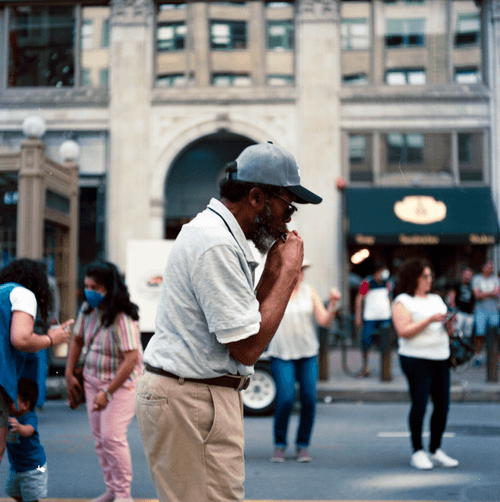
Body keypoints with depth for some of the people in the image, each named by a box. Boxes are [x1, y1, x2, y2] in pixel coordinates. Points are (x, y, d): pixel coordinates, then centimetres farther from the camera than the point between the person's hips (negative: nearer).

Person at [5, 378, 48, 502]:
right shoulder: (10, 416, -5)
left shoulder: (30, 417, -27)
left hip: (32, 466, -8)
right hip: (16, 466, 8)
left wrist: (18, 427, -69)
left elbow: (28, 431, -49)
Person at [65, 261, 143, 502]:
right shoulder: (87, 309, -3)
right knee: (100, 437, 9)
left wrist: (108, 392, -26)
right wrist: (70, 374, 10)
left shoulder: (122, 318, -25)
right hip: (92, 379, 7)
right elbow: (77, 340, 13)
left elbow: (132, 359, -28)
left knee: (112, 436, -13)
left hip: (121, 382, -7)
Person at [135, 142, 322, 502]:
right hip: (192, 402, -11)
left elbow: (246, 321, 15)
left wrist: (274, 269, 6)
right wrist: (288, 272, -11)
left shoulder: (219, 233, 15)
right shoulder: (217, 245, -18)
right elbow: (247, 348, -20)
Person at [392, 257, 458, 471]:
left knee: (442, 405, 4)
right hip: (416, 359, -6)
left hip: (440, 358, 7)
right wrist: (430, 320, -18)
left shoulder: (437, 299, 19)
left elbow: (447, 332, 21)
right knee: (419, 405, -8)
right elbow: (404, 331, -15)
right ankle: (417, 453, 1)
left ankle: (436, 451, 14)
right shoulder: (403, 302, -2)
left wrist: (449, 324, -1)